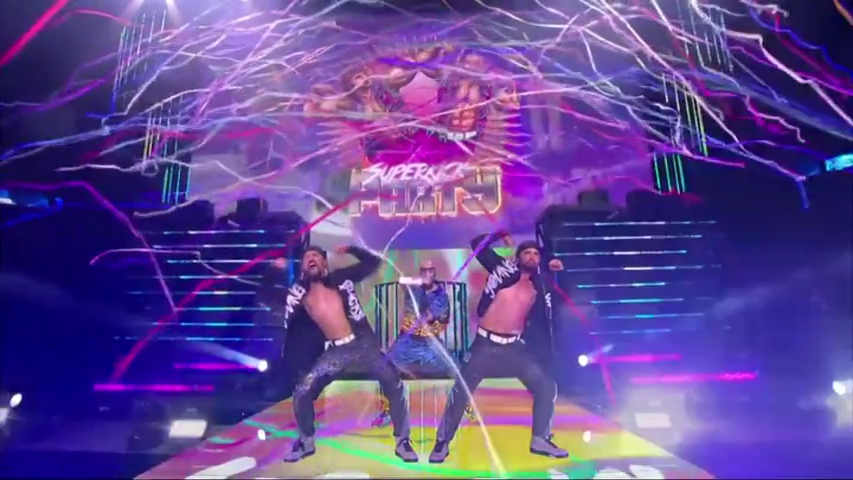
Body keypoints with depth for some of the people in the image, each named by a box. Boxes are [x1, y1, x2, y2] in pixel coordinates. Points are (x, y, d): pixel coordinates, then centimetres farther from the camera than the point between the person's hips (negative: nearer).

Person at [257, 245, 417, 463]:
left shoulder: (340, 279, 3)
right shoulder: (300, 294, 7)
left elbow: (372, 262, 6)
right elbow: (265, 297, 13)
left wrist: (350, 249, -2)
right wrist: (273, 270, 8)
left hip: (363, 344, -1)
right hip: (335, 352, 2)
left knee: (394, 385, -9)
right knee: (302, 392, -6)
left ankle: (402, 441, 7)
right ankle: (306, 441, 18)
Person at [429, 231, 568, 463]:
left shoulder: (538, 286, 9)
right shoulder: (504, 268, 0)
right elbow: (478, 244, -2)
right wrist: (502, 234, 2)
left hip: (513, 347, 4)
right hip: (485, 344, -3)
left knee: (546, 386, 0)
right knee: (460, 392, 0)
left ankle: (540, 440, 17)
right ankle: (442, 443, 16)